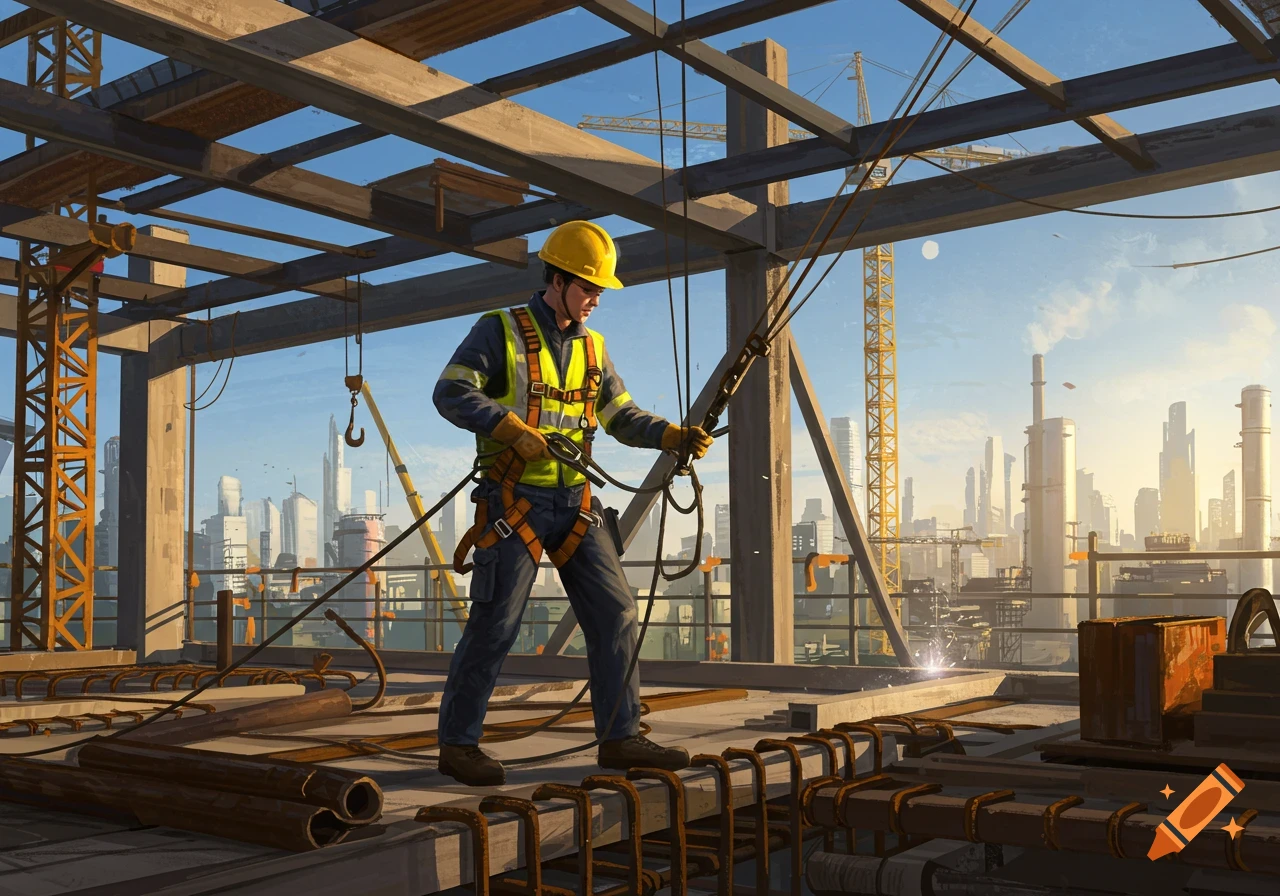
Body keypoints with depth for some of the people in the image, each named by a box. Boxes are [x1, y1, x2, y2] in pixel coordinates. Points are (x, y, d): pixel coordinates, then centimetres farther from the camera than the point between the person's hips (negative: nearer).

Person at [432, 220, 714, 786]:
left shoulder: (592, 347, 15)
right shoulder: (501, 332, -3)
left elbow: (623, 417, 15)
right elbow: (450, 393, -14)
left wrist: (676, 436, -1)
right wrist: (511, 427, -26)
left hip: (575, 503, 6)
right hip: (515, 500, -6)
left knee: (615, 616, 2)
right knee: (495, 625, -3)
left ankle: (619, 739, 10)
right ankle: (458, 743, 11)